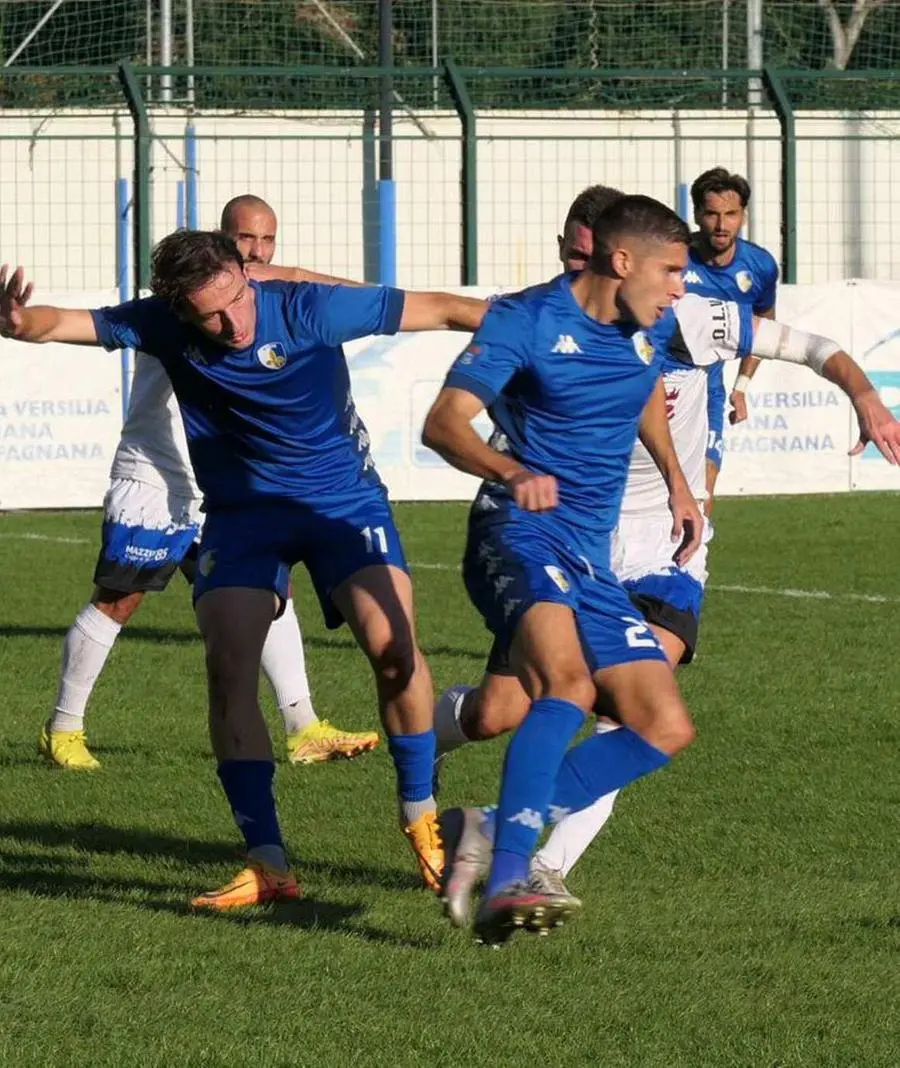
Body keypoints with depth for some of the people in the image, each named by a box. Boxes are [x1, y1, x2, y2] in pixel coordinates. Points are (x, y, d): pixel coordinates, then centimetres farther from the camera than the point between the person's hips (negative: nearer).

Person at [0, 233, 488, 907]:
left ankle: (421, 821, 0)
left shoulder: (310, 310, -23)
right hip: (242, 511, 2)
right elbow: (61, 322, -24)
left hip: (343, 496, -2)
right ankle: (268, 863, -10)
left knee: (392, 645, -22)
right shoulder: (163, 325, -16)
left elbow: (445, 310, -17)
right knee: (229, 667, -15)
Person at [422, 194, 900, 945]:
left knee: (666, 728, 0)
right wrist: (511, 472, -39)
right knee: (568, 680, -34)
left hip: (592, 561, 8)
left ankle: (499, 832, 1)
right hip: (521, 534, -8)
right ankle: (504, 887, -41)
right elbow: (444, 422, -20)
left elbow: (794, 342, 19)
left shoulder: (664, 325, 7)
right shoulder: (526, 321, -10)